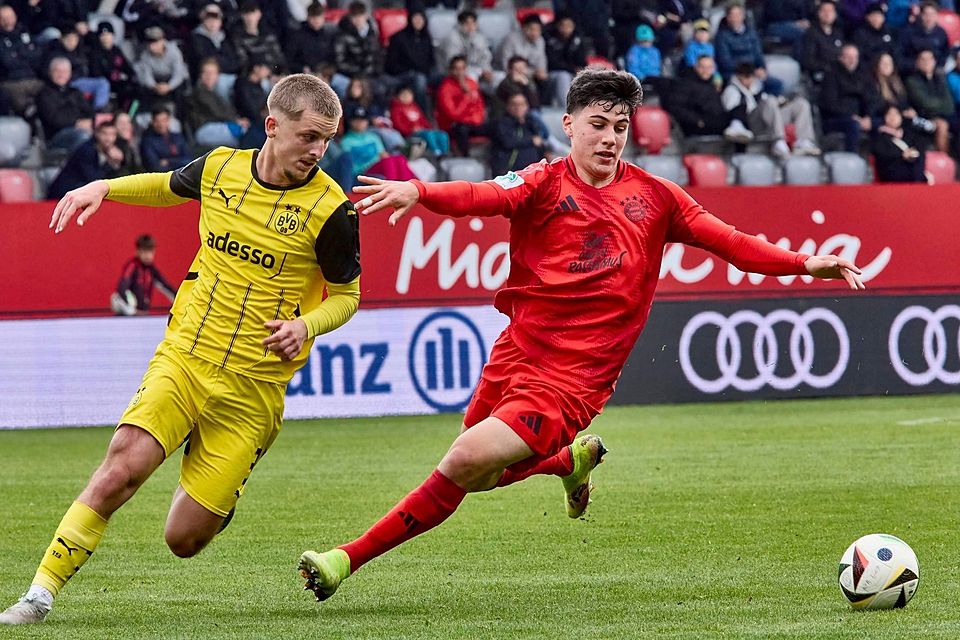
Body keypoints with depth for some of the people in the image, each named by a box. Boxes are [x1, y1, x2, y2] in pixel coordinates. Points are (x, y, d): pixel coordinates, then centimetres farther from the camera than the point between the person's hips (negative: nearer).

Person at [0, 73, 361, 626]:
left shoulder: (331, 209, -9)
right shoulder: (219, 167, 2)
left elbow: (347, 295, 4)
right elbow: (168, 188, 26)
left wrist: (306, 326, -16)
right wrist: (104, 188, 9)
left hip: (253, 384, -2)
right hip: (183, 357, 2)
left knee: (184, 538, -5)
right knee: (121, 470, -21)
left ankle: (221, 494, 30)